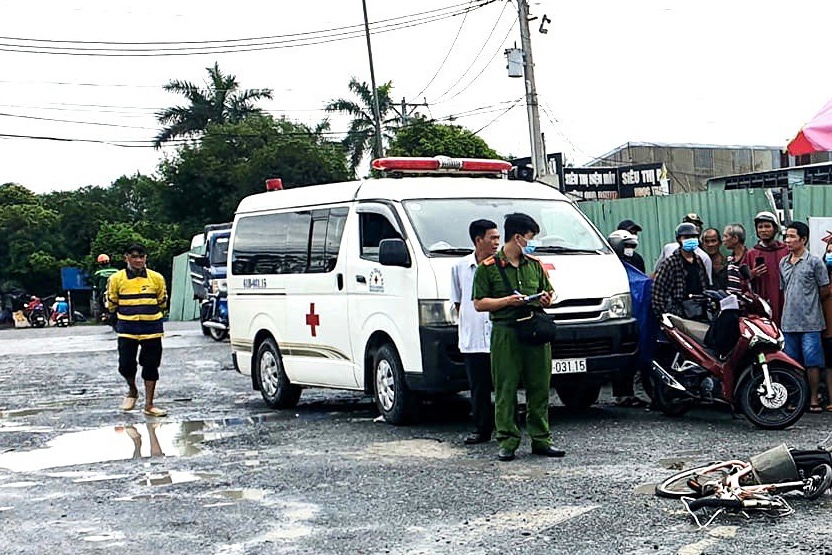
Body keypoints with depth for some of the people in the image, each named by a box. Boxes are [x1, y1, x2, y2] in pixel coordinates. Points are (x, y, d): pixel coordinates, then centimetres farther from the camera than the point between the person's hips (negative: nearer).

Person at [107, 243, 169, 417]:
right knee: (126, 365, -4)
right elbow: (111, 304, 10)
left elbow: (162, 302, 14)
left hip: (152, 330, 1)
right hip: (127, 330, -1)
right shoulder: (117, 278, -1)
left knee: (151, 367, 5)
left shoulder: (156, 278, 1)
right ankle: (132, 390, 28)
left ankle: (149, 405, 13)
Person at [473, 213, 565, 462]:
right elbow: (479, 303, -3)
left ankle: (541, 439, 14)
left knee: (539, 387, 6)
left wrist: (545, 299, 3)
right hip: (505, 333, -5)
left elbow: (547, 292, 26)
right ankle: (508, 441, 5)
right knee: (506, 390, -2)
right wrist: (507, 301, -14)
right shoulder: (488, 267, -1)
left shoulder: (534, 264, 15)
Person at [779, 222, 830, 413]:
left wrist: (808, 303, 8)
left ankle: (814, 399, 2)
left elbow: (825, 290, -1)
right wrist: (791, 306, 13)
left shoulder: (814, 262, -5)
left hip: (810, 322, -6)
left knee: (812, 361, -5)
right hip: (789, 322, 6)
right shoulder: (783, 263, 13)